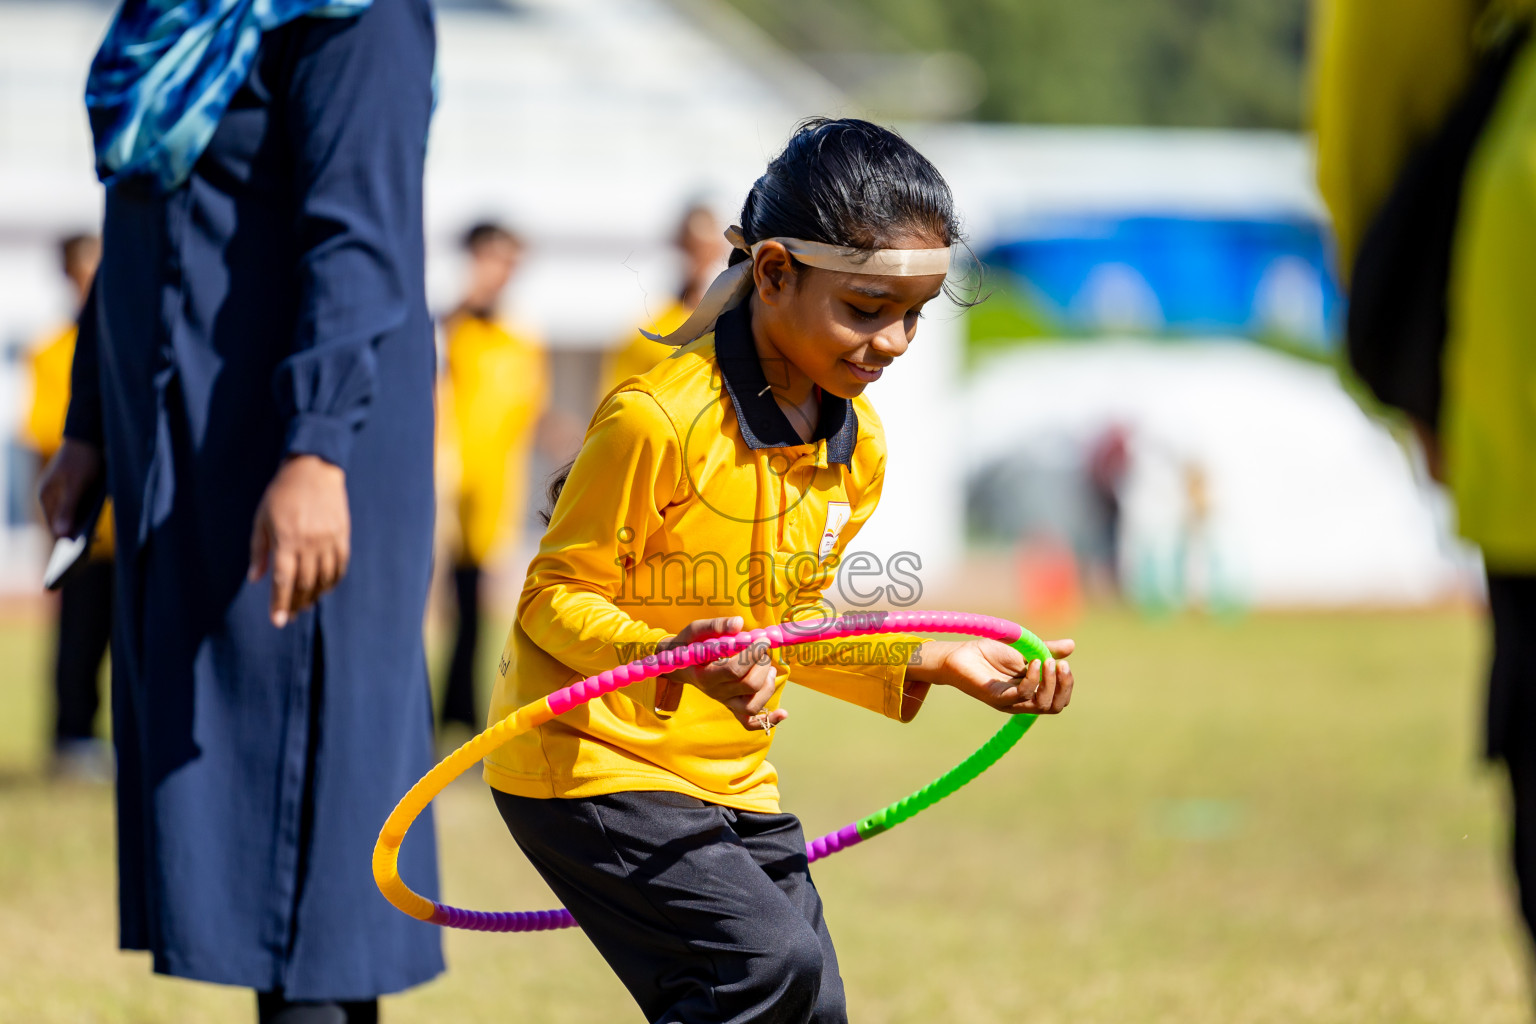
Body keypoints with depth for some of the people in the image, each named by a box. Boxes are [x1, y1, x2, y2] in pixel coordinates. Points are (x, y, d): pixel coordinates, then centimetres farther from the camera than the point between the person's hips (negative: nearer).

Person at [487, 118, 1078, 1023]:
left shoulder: (858, 446, 5)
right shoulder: (659, 419, -21)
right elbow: (556, 597, -16)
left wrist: (928, 661, 5)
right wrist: (676, 660, -34)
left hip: (732, 780, 8)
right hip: (590, 768, -8)